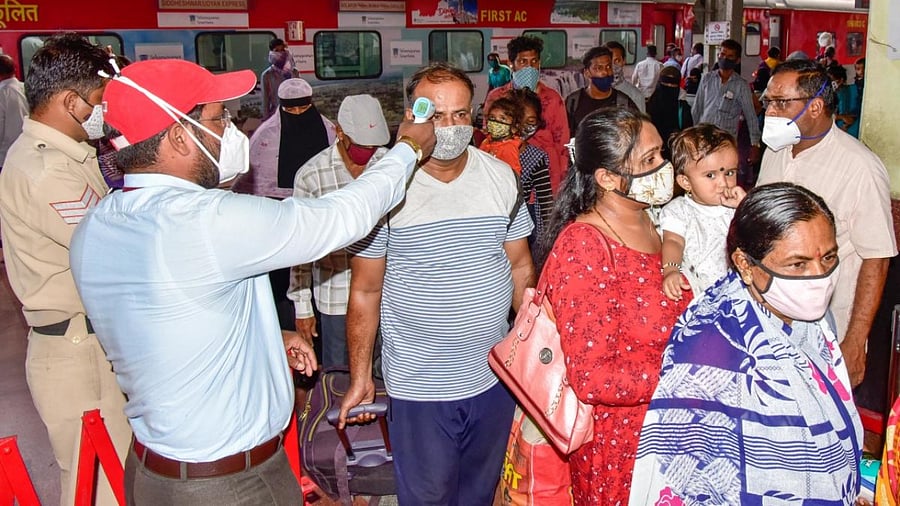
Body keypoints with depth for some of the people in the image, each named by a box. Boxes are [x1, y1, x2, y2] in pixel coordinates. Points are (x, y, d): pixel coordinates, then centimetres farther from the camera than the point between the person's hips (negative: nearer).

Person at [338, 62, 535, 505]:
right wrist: (360, 378, -4)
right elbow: (365, 291, -6)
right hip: (419, 385, -3)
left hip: (495, 375, 4)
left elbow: (521, 267, 7)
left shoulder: (501, 176, -2)